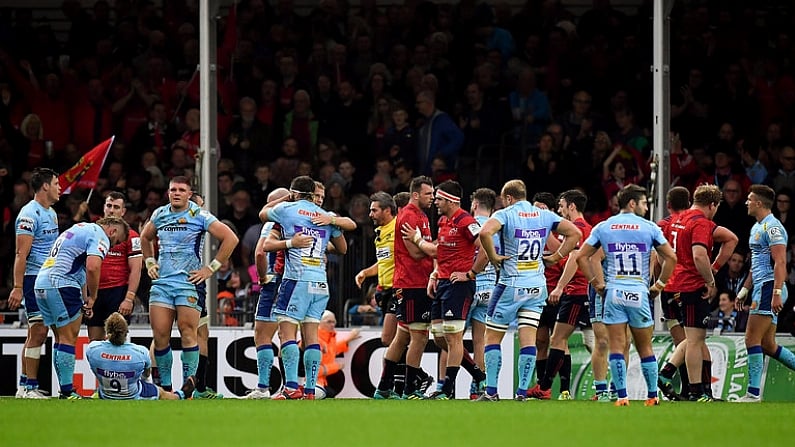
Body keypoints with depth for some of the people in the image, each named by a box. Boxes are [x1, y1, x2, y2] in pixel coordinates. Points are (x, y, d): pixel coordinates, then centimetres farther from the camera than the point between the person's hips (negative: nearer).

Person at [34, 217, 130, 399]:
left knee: (62, 340, 14)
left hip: (41, 283, 10)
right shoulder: (100, 236, -5)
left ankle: (65, 390, 14)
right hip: (62, 285, -10)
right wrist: (92, 298, -9)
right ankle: (67, 392, -8)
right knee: (69, 339, -6)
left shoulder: (81, 229, 27)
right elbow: (92, 267, -21)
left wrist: (85, 298, 23)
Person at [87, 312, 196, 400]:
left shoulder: (92, 349, -26)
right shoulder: (140, 352, -28)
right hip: (135, 400, -2)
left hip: (105, 399, 2)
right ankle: (181, 394, 62)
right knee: (161, 393, 30)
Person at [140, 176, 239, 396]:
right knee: (159, 334, -1)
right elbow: (145, 237, 32)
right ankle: (164, 386, 8)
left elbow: (230, 239, -7)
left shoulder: (199, 216, -4)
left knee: (188, 332, -9)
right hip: (162, 282, 5)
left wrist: (211, 268, -7)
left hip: (189, 283, -5)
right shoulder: (159, 214, 12)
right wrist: (150, 263, 18)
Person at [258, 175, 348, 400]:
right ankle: (310, 390, 2)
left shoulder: (287, 209, 2)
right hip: (321, 282, 5)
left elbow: (263, 213, 25)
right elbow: (342, 248, 24)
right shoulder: (327, 217, 12)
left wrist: (285, 198, 38)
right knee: (311, 333, 5)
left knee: (287, 330, -6)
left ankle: (291, 387, -18)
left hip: (297, 279, -5)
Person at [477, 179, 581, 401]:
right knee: (528, 339, 3)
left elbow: (485, 233, -27)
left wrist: (493, 258, -13)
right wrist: (555, 258, 9)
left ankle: (491, 392, 3)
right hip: (537, 285, 4)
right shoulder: (545, 216, 7)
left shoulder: (505, 215, -8)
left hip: (511, 285, -4)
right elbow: (574, 233, 8)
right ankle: (522, 393, -2)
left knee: (493, 337, 6)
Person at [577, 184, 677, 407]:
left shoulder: (603, 228, 7)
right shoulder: (649, 228, 2)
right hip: (639, 293, -1)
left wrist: (597, 283, 11)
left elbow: (582, 256, 7)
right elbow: (670, 257, 0)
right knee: (645, 348, 9)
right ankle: (652, 395, 12)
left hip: (613, 293, 1)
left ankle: (622, 396, -6)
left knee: (616, 347, 0)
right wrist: (659, 285, 10)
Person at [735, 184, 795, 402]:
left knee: (752, 339, -11)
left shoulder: (772, 227, -12)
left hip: (768, 288, -10)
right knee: (767, 344, 9)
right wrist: (744, 290, 29)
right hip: (761, 288, 10)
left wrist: (776, 293, -27)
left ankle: (753, 392, -10)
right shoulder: (757, 228, 20)